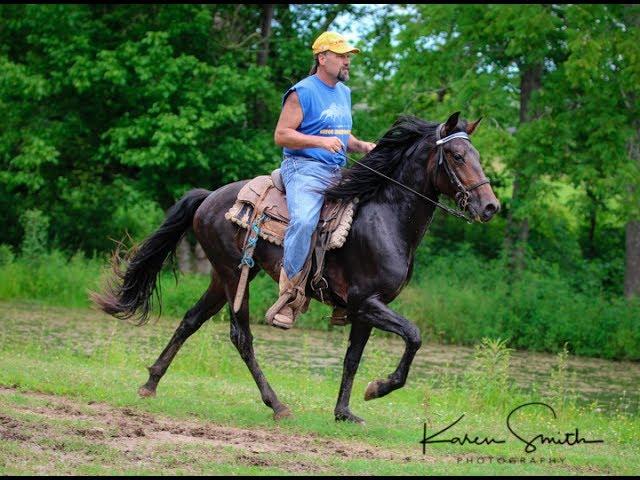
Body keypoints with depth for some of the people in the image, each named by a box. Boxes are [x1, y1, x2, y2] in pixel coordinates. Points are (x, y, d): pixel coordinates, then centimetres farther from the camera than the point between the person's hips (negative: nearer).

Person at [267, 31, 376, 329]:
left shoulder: (344, 93, 20)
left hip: (339, 172, 9)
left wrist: (362, 146, 10)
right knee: (304, 220, -34)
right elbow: (281, 135, -12)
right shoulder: (302, 92, -6)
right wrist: (321, 141, -22)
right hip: (305, 168, -8)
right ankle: (289, 297, -30)